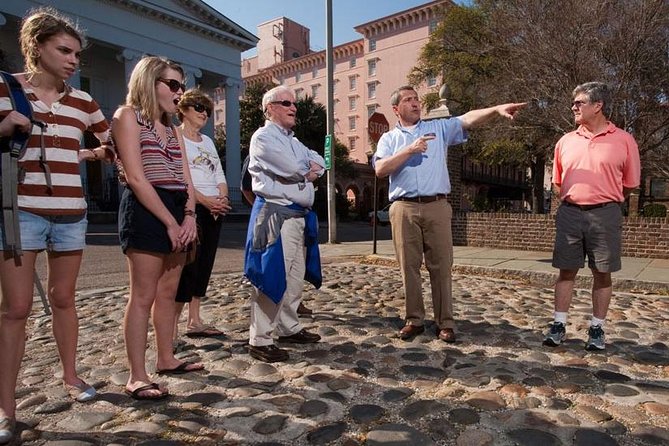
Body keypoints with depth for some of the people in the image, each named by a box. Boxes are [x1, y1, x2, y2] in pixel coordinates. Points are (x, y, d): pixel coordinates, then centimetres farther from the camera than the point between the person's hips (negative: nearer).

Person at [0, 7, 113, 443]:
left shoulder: (83, 102, 9)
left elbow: (114, 145, 20)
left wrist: (93, 154, 5)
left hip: (71, 213, 3)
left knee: (64, 298, 14)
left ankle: (70, 375, 30)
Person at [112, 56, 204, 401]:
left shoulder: (171, 128, 21)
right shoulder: (128, 115, -2)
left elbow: (185, 179, 13)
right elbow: (136, 178, -13)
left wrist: (189, 216, -4)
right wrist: (170, 222, -15)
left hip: (178, 212, 8)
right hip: (146, 211, -8)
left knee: (168, 292, 12)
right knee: (143, 296, -7)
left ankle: (165, 359, 23)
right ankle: (137, 377, 1)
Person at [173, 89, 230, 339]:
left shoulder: (208, 141, 22)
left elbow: (219, 175, 16)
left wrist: (223, 198, -3)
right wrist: (204, 200, -19)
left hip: (215, 210, 7)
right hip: (191, 208, -7)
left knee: (204, 264, 7)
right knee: (187, 265, -10)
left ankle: (194, 321, 15)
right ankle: (172, 326, -4)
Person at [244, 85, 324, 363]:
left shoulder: (292, 140, 23)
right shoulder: (263, 137, -6)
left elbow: (319, 163, 15)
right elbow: (292, 169, -18)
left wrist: (311, 170, -7)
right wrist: (308, 169, 3)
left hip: (299, 214, 9)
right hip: (275, 214, -9)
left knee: (295, 277, 14)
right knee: (272, 277, -9)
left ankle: (289, 328, 27)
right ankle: (259, 340, 0)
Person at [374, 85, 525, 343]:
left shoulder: (439, 128, 14)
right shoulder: (389, 138, 13)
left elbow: (468, 119, -1)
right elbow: (380, 170, -2)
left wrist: (497, 109, -17)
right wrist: (410, 150, -9)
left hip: (437, 207, 0)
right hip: (404, 208, 1)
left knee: (441, 266, 1)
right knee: (409, 266, 5)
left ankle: (445, 322, 12)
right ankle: (414, 320, 17)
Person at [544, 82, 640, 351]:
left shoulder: (623, 140, 0)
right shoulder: (566, 141, 9)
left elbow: (630, 184, 6)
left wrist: (604, 202, 8)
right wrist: (572, 200, 9)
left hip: (605, 215, -2)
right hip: (570, 213, 2)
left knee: (602, 273, 5)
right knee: (566, 270, 4)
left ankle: (597, 329, 18)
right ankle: (559, 325, 12)